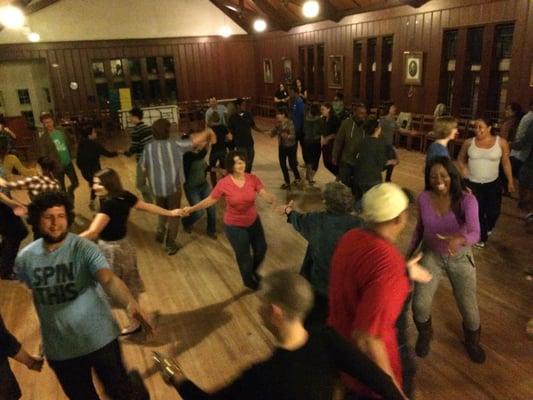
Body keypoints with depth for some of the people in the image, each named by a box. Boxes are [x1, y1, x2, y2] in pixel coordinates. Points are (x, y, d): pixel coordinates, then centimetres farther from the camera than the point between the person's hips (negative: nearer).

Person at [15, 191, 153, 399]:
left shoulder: (84, 248, -21)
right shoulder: (25, 258, -9)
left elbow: (108, 279, -38)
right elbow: (36, 291, 10)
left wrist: (130, 304, -55)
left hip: (99, 339, -4)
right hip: (58, 348, 4)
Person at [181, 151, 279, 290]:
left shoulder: (253, 179, -15)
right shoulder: (223, 184, -21)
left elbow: (265, 195, -21)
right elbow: (210, 200, -11)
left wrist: (273, 200, -43)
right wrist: (191, 209, -19)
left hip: (254, 221, 4)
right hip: (235, 226, -3)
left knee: (261, 248, 20)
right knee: (244, 255, 15)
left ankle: (253, 271, 54)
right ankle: (248, 280, 47)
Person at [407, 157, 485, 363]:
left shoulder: (467, 200, -24)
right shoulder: (424, 198, -15)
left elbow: (475, 234, -37)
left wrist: (459, 240, -59)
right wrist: (409, 253, 4)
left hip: (460, 257, -1)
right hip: (431, 255, 1)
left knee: (468, 307, 11)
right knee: (420, 304, -5)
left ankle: (472, 341, 46)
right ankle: (425, 334, 31)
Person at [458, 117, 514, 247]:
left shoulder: (501, 142, -10)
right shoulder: (469, 143, -7)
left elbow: (506, 162, 0)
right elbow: (461, 158, 9)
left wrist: (510, 181, 2)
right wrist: (463, 169, -10)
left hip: (493, 184, 0)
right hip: (473, 183, 0)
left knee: (493, 212, 9)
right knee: (477, 212, 9)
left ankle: (488, 228, 44)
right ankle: (481, 237, 31)